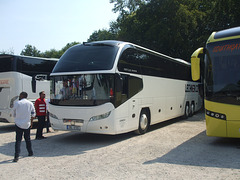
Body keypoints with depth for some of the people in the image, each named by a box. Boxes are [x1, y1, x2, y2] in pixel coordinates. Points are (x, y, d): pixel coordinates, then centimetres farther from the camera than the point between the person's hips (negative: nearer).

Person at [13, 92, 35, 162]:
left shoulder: (17, 103, -7)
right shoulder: (30, 103, 2)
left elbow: (14, 114, 4)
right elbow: (33, 115, 6)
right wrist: (31, 122, 18)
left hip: (18, 124, -3)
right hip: (27, 124, 3)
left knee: (18, 140, -3)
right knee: (27, 139, 18)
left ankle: (16, 156, -9)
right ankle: (30, 152, 28)